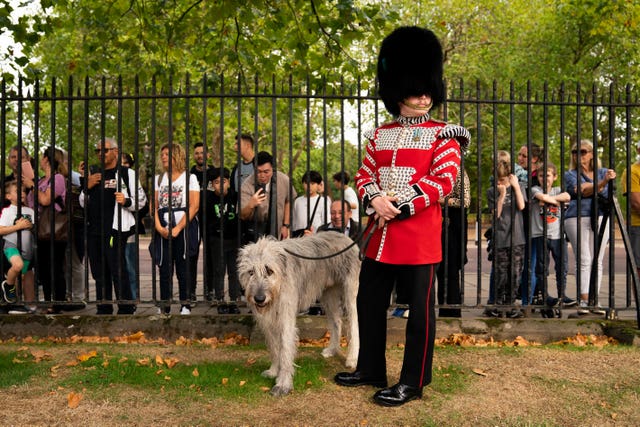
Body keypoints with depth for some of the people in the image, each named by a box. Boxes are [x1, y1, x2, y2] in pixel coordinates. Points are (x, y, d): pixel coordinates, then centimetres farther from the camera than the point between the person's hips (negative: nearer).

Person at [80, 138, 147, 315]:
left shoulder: (126, 173, 2)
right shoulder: (93, 173, 19)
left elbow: (141, 200, -1)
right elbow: (83, 203, 22)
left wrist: (126, 201, -21)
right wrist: (87, 187, 3)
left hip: (115, 231, -6)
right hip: (93, 231, 6)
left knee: (118, 272, -8)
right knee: (99, 274, 12)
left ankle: (126, 310, -1)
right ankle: (103, 310, 21)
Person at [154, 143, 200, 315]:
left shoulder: (189, 177, 2)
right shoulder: (159, 179, 15)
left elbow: (194, 206, -7)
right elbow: (155, 206, 9)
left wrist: (178, 228, -13)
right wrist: (159, 227, -7)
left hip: (184, 228, -3)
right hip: (164, 230, 4)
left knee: (183, 268, -1)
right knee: (164, 267, 3)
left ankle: (185, 305, 8)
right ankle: (164, 307, 11)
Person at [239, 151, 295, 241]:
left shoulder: (284, 180, -12)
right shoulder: (247, 185, -18)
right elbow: (242, 216, -20)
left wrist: (286, 225, 4)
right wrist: (251, 205, -41)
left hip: (278, 233, 2)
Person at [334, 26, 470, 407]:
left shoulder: (443, 136, -1)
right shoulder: (380, 135, 13)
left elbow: (444, 179, -12)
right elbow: (365, 175, 11)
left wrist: (401, 207, -17)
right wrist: (375, 200, -12)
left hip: (419, 233, -5)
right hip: (380, 232, 6)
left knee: (419, 308, 3)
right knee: (369, 303, 13)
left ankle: (413, 382, 16)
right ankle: (370, 370, 29)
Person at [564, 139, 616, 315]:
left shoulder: (603, 172, 16)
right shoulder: (570, 175, 9)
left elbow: (607, 194, 1)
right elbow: (582, 191, -10)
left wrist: (590, 187, -11)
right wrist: (602, 183, -23)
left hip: (600, 218, 3)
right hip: (578, 218, -2)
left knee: (597, 261, 2)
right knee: (584, 260, -10)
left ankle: (595, 302, 6)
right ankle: (583, 301, -9)